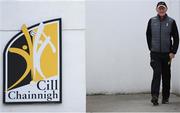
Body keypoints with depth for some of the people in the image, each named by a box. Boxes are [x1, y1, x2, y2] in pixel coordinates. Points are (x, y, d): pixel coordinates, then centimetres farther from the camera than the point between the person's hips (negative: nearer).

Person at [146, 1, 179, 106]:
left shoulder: (171, 22, -2)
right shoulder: (152, 21, 2)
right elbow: (148, 36, 12)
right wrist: (151, 48, 9)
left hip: (167, 54, 1)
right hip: (155, 54, 0)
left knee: (166, 76, 7)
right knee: (157, 73, -13)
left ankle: (166, 97, 17)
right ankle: (155, 96, -18)